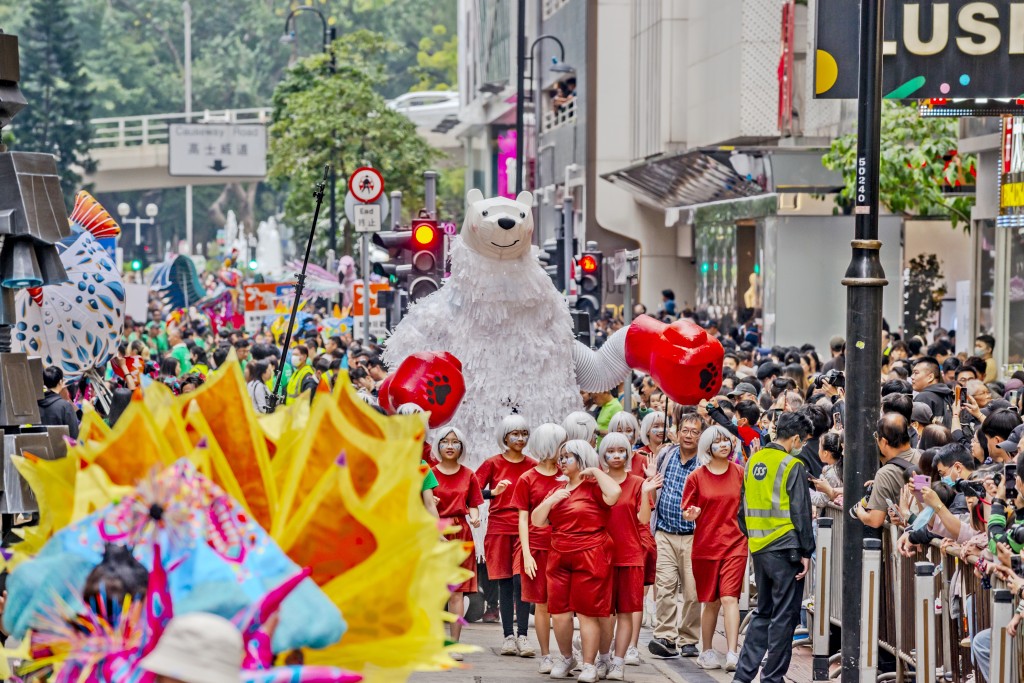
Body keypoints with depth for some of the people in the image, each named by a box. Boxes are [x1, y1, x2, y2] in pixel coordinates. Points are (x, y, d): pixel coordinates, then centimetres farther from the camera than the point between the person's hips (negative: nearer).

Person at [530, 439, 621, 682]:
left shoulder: (594, 487, -3)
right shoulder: (557, 490, 17)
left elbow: (614, 493, -25)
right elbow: (537, 521, 14)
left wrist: (596, 471, -11)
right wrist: (551, 501, -3)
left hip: (590, 559, -6)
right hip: (559, 559, 6)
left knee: (587, 613, -4)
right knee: (559, 613, 5)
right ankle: (565, 658, 24)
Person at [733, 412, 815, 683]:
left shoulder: (754, 461, 9)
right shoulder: (792, 466, -12)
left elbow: (743, 507, 15)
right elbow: (800, 513, -13)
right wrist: (806, 552, -8)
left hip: (758, 549, 7)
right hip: (785, 549, -7)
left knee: (763, 613, 16)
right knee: (784, 617, 2)